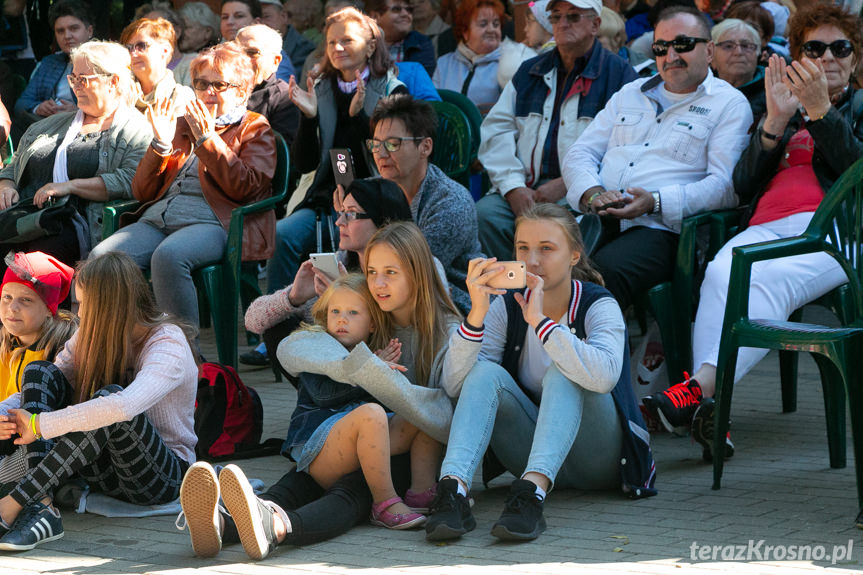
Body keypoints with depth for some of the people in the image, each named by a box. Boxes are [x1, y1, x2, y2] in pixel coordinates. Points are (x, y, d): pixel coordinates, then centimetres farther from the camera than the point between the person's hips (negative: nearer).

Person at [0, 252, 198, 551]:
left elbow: (123, 407, -39)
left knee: (110, 395, -35)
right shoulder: (94, 334, 4)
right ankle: (41, 507, -30)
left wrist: (41, 424, -39)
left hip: (163, 477, -7)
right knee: (38, 371, -11)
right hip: (104, 471, 7)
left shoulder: (169, 346, -20)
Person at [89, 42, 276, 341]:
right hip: (158, 218, 5)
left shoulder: (254, 128, 14)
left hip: (212, 221, -5)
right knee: (103, 256, -24)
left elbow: (246, 188, -5)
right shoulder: (181, 123, 28)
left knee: (168, 256, -38)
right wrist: (161, 142, 6)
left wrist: (207, 139, -6)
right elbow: (142, 191, 21)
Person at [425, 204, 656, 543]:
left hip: (596, 460, -3)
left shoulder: (598, 305, -12)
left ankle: (532, 491, -51)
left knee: (562, 372, -29)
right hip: (531, 452, 3)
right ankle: (453, 489, -42)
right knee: (486, 372, -20)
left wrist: (539, 320, -37)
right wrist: (476, 314, -27)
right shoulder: (508, 306, -2)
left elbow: (604, 375, -36)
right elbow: (455, 386, -14)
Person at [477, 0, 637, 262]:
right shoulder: (529, 72, 22)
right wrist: (513, 186, -4)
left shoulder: (619, 74, 6)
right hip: (526, 188, 5)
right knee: (484, 214, -25)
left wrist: (567, 184, -13)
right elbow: (495, 130, 14)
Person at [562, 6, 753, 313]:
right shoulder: (630, 94, 26)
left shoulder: (730, 104, 8)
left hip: (659, 228, -5)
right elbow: (579, 153, 20)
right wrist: (592, 193, -4)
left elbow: (725, 185, -6)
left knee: (604, 270, -37)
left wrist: (656, 202, -19)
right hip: (598, 219, 5)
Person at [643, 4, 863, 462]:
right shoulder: (784, 110, 31)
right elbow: (744, 184, 15)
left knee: (770, 279, -36)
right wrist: (776, 119, 4)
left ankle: (699, 389, -49)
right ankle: (708, 411, -48)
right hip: (766, 227, 3)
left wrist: (820, 109, -7)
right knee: (722, 273, -33)